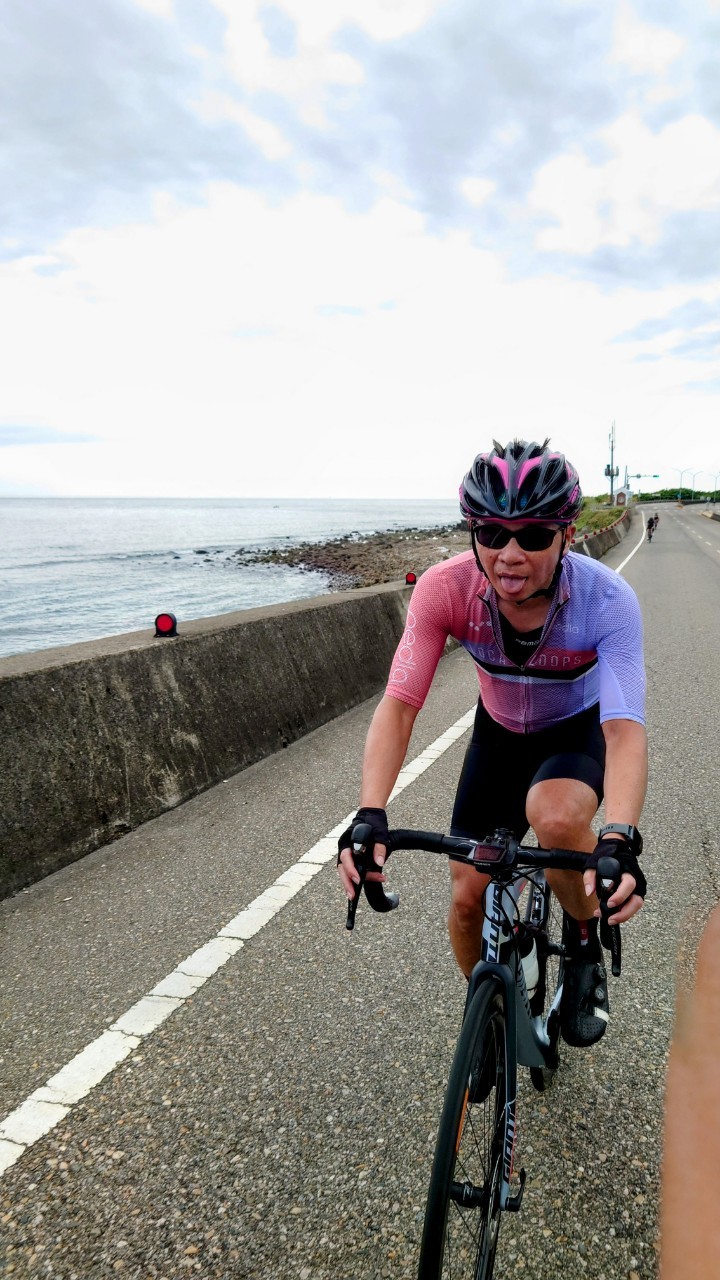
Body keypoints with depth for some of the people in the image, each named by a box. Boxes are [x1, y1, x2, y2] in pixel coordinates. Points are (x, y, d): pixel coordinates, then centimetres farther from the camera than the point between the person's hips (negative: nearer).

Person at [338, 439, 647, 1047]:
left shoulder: (608, 600, -33)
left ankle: (585, 947, -3)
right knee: (468, 896, -1)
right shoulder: (446, 587, -29)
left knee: (556, 816, -36)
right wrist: (371, 816, -45)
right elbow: (399, 704, -32)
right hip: (499, 734, 2)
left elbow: (625, 729, -39)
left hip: (581, 730, -2)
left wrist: (619, 839, -56)